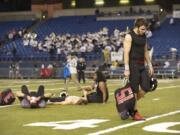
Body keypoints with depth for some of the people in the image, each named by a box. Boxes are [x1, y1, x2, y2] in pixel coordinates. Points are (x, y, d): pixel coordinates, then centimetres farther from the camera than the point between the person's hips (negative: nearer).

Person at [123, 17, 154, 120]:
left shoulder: (144, 36, 13)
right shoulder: (129, 36, -11)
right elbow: (126, 53, -16)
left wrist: (150, 65, 15)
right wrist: (127, 69, -21)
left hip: (142, 65, 8)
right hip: (133, 65, -8)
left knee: (146, 87, 3)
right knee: (134, 89, -4)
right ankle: (135, 112, 3)